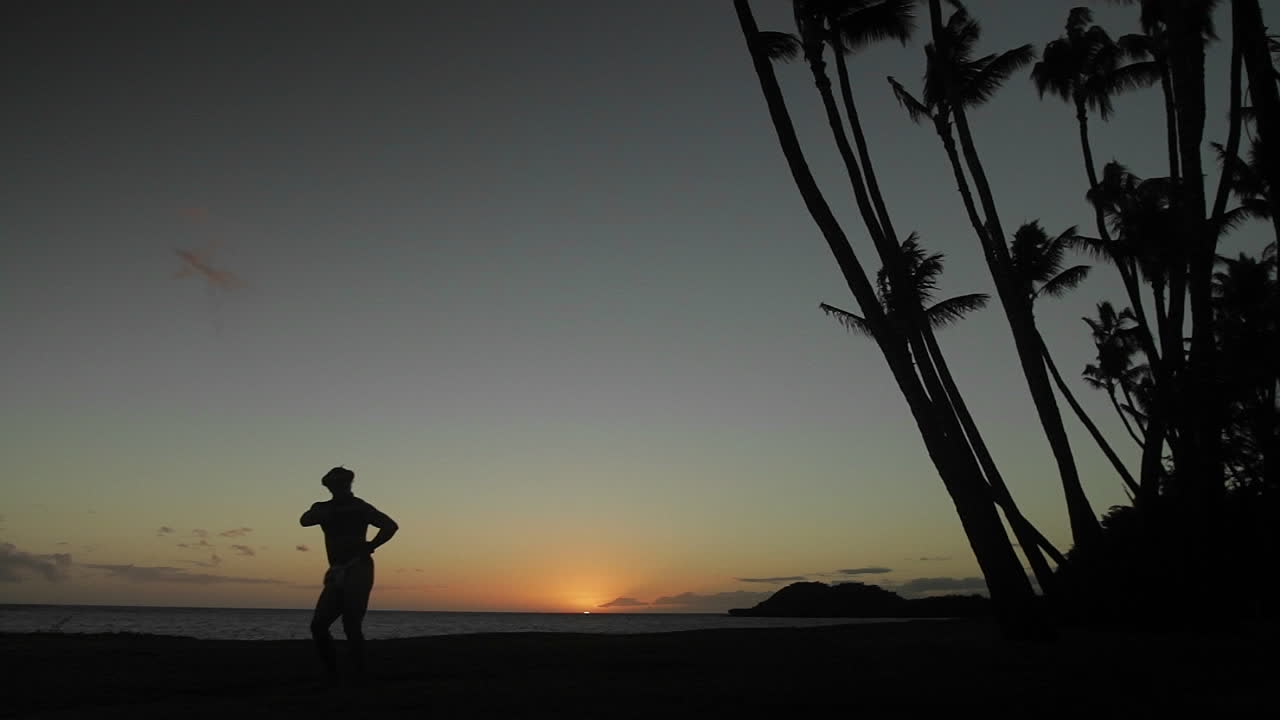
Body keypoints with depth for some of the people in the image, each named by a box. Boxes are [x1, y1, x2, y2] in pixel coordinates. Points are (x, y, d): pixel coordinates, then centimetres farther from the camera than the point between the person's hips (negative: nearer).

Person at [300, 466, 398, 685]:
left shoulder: (359, 507, 2)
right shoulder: (325, 508, 14)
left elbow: (390, 525, -7)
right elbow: (305, 520, -9)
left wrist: (369, 547, -11)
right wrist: (335, 511, -17)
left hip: (358, 571, -5)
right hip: (337, 574, 5)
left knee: (351, 626, -11)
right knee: (318, 625, -2)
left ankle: (359, 674, -3)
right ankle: (331, 674, 11)